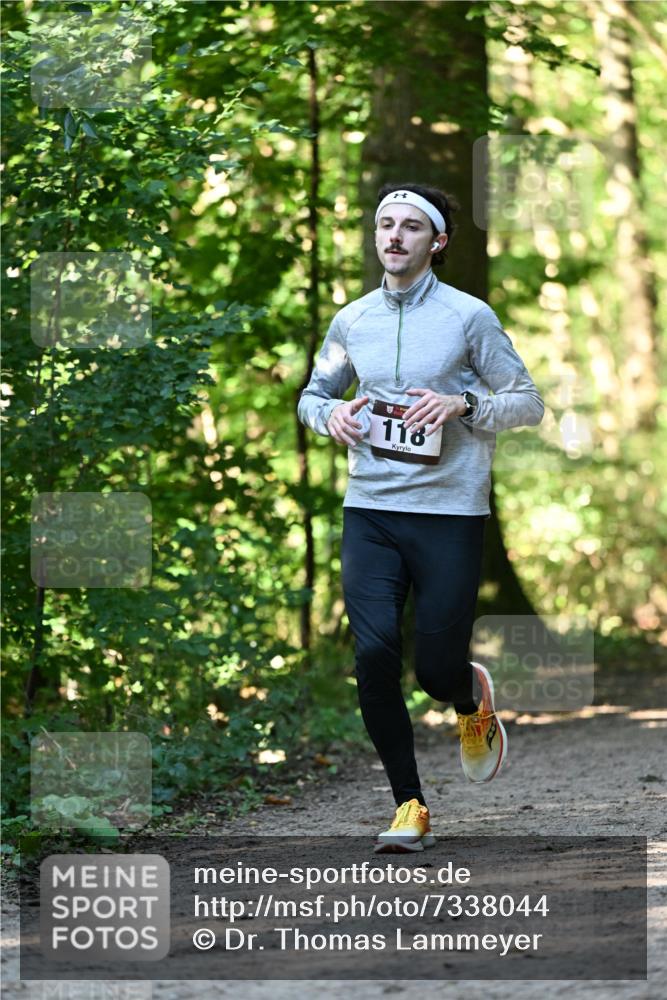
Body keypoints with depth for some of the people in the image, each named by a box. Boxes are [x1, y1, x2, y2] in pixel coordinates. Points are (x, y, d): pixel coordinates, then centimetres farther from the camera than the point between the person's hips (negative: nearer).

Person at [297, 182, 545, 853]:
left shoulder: (468, 317, -1)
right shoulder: (351, 320, 9)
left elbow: (529, 403, 2)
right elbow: (312, 395, 23)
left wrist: (463, 404, -16)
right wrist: (331, 414, 0)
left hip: (450, 512, -3)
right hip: (369, 510, 3)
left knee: (438, 669, -3)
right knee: (374, 654, -12)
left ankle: (473, 703, 37)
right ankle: (409, 805, 1)